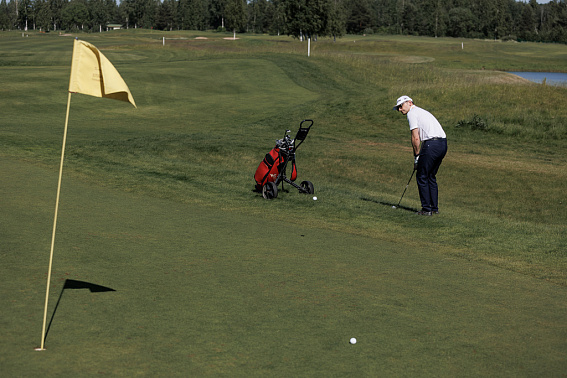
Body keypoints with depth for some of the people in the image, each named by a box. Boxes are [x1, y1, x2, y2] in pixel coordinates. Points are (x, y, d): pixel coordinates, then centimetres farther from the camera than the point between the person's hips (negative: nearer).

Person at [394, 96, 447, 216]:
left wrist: (416, 157, 2)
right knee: (431, 176, 18)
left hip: (432, 145, -9)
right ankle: (434, 207, 19)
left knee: (422, 177, 1)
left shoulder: (412, 113, -1)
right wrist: (420, 156, 23)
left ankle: (426, 209, 1)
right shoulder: (422, 112, 27)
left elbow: (415, 138, -8)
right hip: (443, 144, 9)